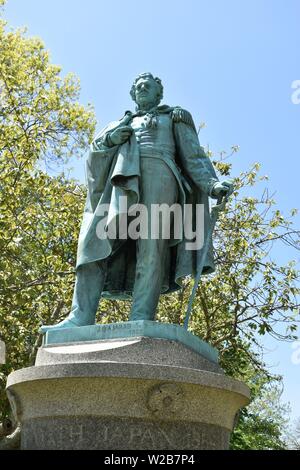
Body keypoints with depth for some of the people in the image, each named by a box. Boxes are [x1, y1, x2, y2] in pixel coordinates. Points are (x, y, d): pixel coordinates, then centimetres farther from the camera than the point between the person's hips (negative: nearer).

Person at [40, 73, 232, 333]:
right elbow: (96, 145, 24)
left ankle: (141, 319, -32)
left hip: (158, 172, -3)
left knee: (151, 244, -21)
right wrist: (111, 138, 1)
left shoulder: (173, 117, 26)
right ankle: (81, 316, -26)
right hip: (123, 175, 3)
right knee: (97, 240, -17)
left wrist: (212, 183, -5)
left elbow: (194, 156, 13)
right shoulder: (124, 122, 36)